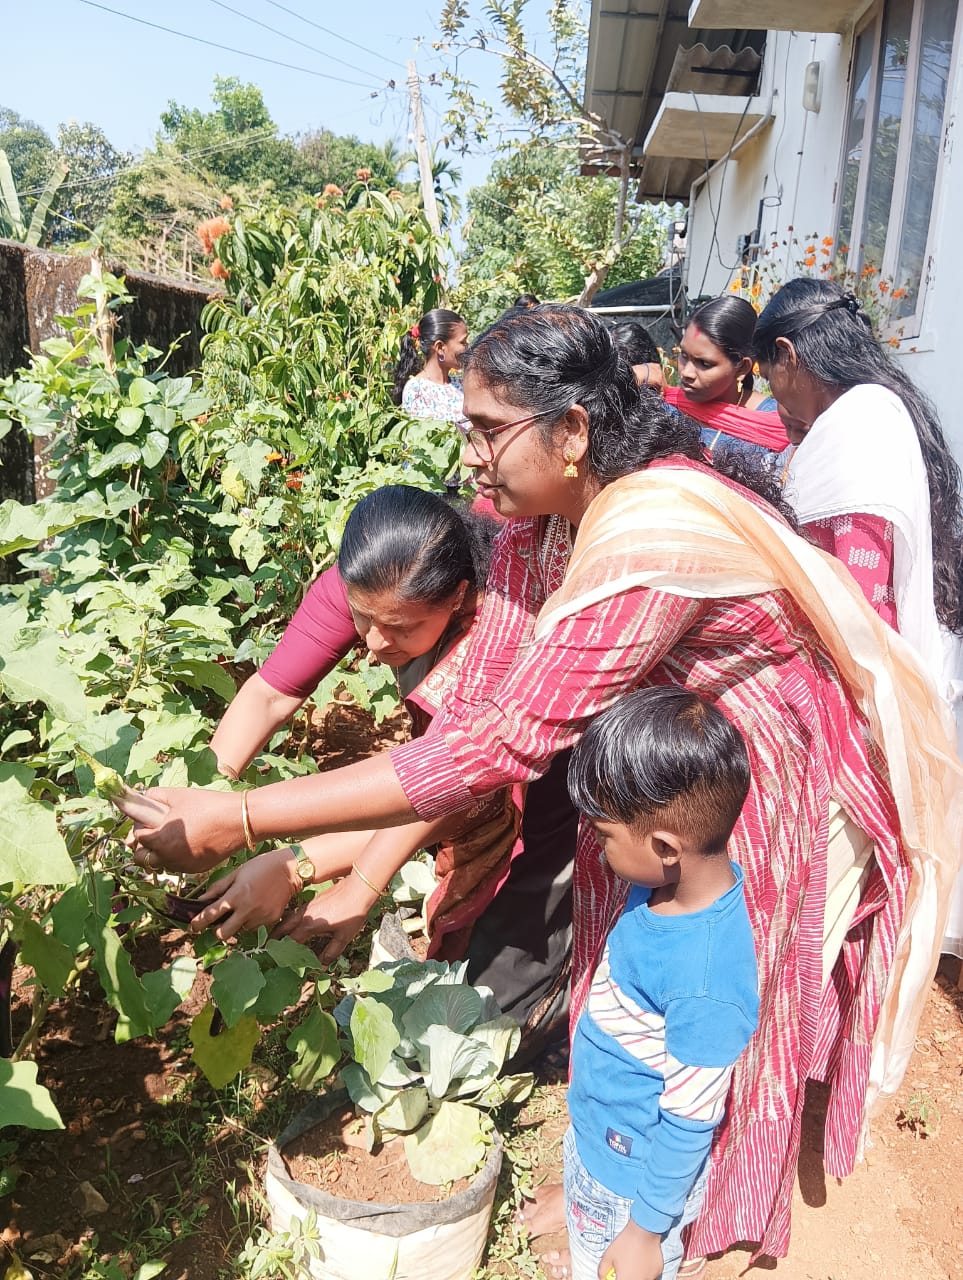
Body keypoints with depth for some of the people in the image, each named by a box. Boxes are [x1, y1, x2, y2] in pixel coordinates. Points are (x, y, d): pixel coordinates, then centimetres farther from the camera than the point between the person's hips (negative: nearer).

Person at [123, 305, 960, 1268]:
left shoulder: (651, 538, -37)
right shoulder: (538, 513, -11)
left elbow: (503, 745, -40)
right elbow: (475, 706, -11)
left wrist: (239, 821, -38)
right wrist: (366, 876, -16)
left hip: (773, 793, -6)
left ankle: (710, 1221, 43)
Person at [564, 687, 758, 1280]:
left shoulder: (706, 984, -39)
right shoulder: (678, 883, -14)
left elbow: (688, 1126, -26)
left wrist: (645, 1230, -12)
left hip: (634, 1181, -7)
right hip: (595, 1141, 7)